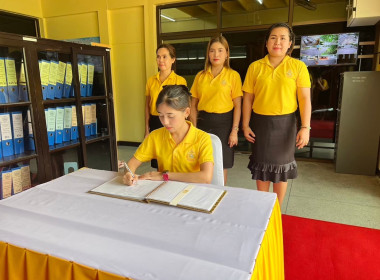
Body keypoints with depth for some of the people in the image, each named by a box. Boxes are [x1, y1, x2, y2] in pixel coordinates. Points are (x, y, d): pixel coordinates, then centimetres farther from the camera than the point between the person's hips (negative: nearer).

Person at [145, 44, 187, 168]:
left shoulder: (180, 81, -4)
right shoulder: (151, 80, 7)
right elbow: (147, 106, 11)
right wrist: (147, 130, 9)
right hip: (155, 123, 4)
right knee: (158, 162, 11)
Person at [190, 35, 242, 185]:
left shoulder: (233, 75, -1)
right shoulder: (200, 76, 8)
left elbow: (237, 106, -3)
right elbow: (194, 105, 9)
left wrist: (234, 130, -9)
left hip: (223, 123, -3)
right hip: (203, 122, 3)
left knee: (221, 167, 6)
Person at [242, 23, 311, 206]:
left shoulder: (298, 66, -2)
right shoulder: (255, 67, 2)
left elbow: (305, 98, -6)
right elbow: (248, 98, 3)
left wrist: (305, 127, -14)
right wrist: (245, 125, -1)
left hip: (285, 123, -1)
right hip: (260, 123, 1)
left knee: (281, 167, 10)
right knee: (262, 166, 10)